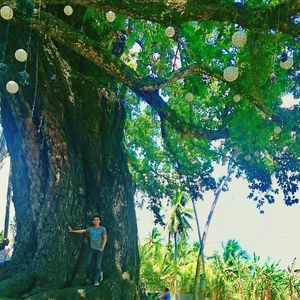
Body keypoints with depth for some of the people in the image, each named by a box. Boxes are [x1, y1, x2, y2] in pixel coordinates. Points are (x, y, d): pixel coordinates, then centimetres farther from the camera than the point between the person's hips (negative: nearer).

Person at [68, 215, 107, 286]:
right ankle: (99, 273, 19)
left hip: (99, 249, -3)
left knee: (98, 265, -3)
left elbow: (105, 239, -4)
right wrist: (72, 231, 19)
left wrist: (102, 247, -12)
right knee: (89, 263, -5)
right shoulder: (90, 229, 7)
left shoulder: (102, 229, -2)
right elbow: (81, 231, 17)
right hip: (92, 249, 3)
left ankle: (96, 280, 11)